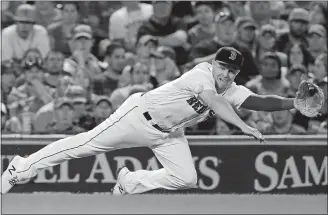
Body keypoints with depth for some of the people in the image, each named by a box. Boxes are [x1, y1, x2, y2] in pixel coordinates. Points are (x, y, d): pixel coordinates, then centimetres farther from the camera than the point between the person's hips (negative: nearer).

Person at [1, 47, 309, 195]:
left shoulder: (232, 91, -4)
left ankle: (129, 182, 12)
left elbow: (260, 101, -15)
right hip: (141, 114, -7)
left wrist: (294, 103, -28)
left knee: (186, 178, -10)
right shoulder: (202, 73, -24)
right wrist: (244, 127, -46)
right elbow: (214, 103, -39)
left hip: (168, 133, 7)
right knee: (86, 144, -7)